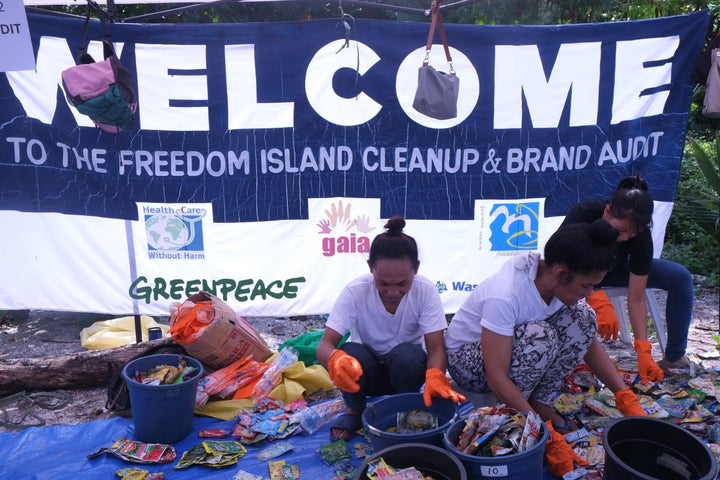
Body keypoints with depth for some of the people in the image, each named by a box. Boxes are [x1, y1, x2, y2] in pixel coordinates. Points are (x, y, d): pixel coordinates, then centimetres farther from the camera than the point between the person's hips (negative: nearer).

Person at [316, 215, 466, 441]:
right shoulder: (355, 291, -26)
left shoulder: (426, 291, -24)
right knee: (350, 354, -34)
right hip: (365, 370, 0)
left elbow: (436, 348, -24)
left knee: (408, 355, -34)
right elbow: (324, 345, -28)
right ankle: (356, 410, 0)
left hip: (405, 368, 0)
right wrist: (335, 360, -53)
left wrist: (435, 377, -48)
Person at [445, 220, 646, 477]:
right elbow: (497, 379, -34)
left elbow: (589, 341, -4)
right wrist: (548, 437, -32)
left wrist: (627, 399, -11)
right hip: (466, 359, -7)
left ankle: (541, 403, -3)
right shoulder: (504, 296, -37)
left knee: (581, 318, -14)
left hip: (511, 343, 7)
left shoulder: (552, 277, -16)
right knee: (539, 337, -34)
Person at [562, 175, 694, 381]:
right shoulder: (584, 213, -35)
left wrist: (643, 351, -31)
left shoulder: (641, 236, -27)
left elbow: (636, 299, -24)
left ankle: (674, 357, -4)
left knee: (681, 277, -16)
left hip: (615, 271, 3)